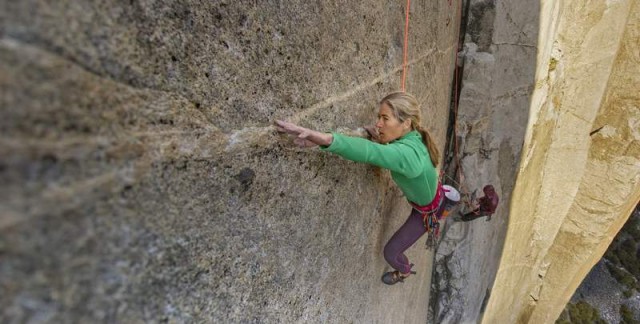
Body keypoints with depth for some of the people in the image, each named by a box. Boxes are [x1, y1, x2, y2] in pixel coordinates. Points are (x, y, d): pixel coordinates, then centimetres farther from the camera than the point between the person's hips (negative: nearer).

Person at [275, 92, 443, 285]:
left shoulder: (406, 153, -46)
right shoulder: (412, 137, -20)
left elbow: (369, 152, -66)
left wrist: (326, 139, -81)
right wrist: (382, 142, -19)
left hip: (428, 210, -7)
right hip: (431, 197, 7)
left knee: (390, 252, 9)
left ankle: (404, 272, 45)